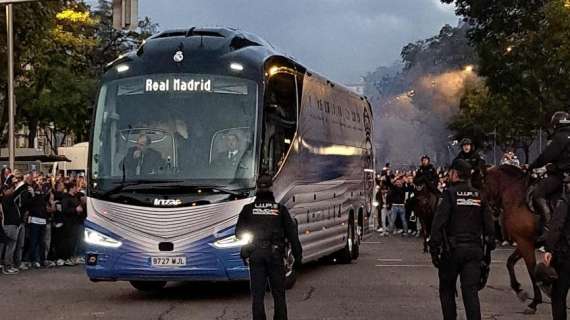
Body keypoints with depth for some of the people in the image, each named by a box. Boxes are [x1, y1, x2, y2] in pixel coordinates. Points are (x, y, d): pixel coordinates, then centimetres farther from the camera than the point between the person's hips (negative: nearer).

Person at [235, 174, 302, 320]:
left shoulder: (248, 209, 1)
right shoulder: (280, 209, 1)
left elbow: (239, 232, 6)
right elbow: (292, 233, 2)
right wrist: (298, 254, 7)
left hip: (255, 255, 0)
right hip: (275, 255, 0)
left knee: (257, 294, 4)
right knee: (278, 293, 9)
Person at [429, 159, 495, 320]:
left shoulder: (450, 194, -7)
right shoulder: (479, 196, 8)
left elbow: (438, 223, -13)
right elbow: (489, 225, 10)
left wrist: (434, 249, -9)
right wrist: (489, 249, 15)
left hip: (452, 249, -4)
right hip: (475, 249, 4)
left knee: (446, 290, 13)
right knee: (471, 291, 1)